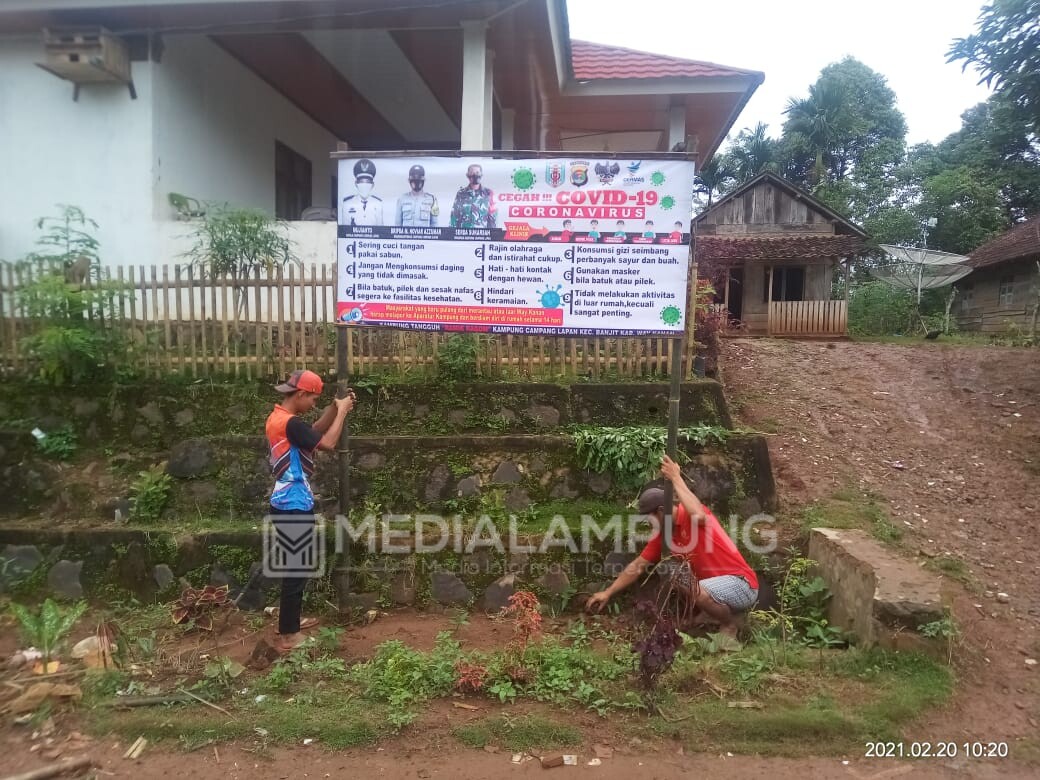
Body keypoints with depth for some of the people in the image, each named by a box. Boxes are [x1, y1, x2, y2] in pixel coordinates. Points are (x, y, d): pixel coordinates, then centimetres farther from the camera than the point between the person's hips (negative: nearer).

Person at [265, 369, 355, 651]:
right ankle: (288, 636, 9)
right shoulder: (290, 423, -22)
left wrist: (334, 408, 7)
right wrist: (342, 411, -11)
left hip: (287, 504, 10)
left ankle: (290, 621, 34)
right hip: (294, 506, -10)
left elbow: (314, 432, 17)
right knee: (297, 569, -1)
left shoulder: (278, 417, 10)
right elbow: (328, 443, -23)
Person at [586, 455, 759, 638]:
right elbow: (637, 566, 10)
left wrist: (676, 478, -34)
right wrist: (608, 593, 9)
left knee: (698, 592, -31)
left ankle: (729, 624, -1)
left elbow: (698, 516, -43)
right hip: (717, 585, 8)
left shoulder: (688, 515, -16)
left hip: (742, 585, -8)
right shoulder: (662, 533, 5)